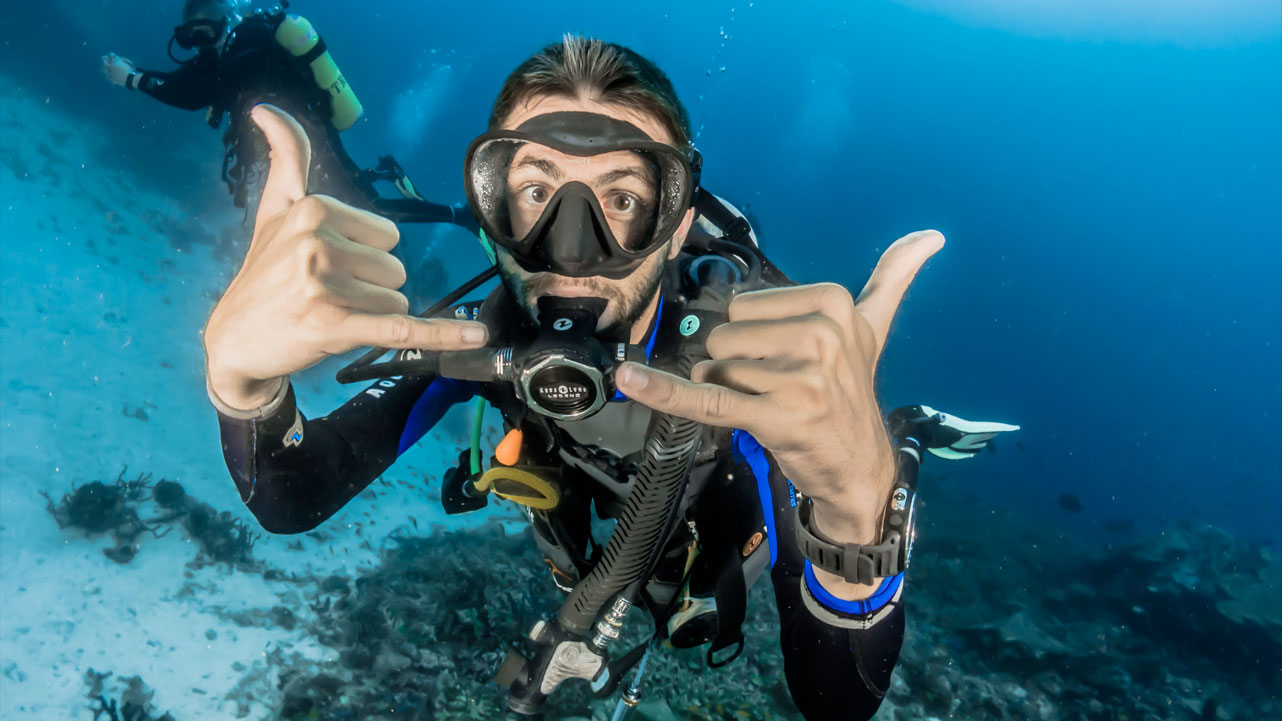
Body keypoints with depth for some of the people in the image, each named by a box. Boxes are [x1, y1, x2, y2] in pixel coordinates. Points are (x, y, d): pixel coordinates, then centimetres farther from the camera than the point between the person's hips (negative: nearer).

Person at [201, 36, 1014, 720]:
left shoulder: (755, 358, -43)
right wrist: (242, 371, -59)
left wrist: (858, 507, -71)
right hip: (591, 523, 3)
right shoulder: (482, 328, -33)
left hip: (715, 523, -2)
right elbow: (291, 504, -35)